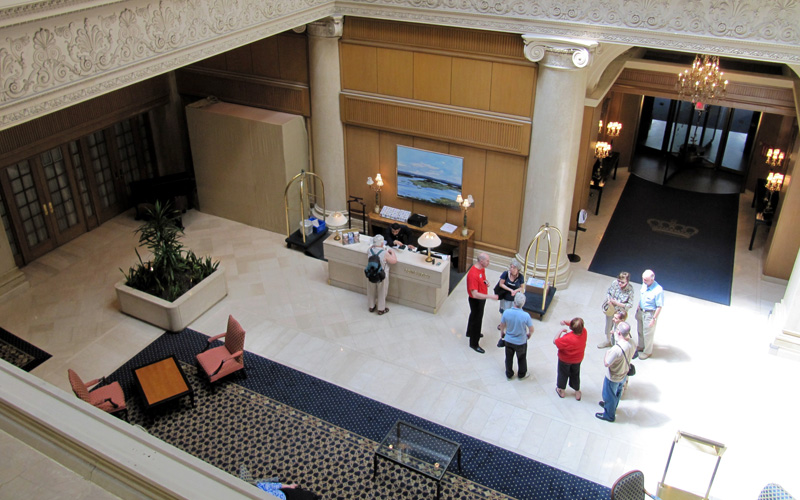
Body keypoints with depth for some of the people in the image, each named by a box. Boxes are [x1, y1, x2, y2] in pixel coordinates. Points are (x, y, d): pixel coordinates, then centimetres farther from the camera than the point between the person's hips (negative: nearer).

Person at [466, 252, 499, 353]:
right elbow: (475, 294, -37)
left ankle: (470, 332, 54)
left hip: (482, 298, 9)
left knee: (474, 316, 30)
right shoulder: (473, 274, -36)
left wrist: (486, 282, -7)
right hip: (476, 300, -9)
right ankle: (474, 344, 21)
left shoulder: (482, 268, -6)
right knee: (476, 320, 5)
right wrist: (490, 296, -42)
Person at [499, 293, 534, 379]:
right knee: (522, 358, 25)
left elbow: (502, 325, -7)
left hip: (508, 340, 2)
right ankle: (522, 375, 44)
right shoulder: (526, 315, -30)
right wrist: (529, 334, 9)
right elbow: (531, 329, -15)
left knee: (509, 358, 24)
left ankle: (509, 374, 43)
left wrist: (502, 332, 15)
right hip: (521, 342, -2)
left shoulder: (506, 312, -24)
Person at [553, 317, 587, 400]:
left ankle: (561, 391, 44)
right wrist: (567, 322, -24)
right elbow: (578, 327, -7)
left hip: (565, 360, -4)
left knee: (563, 374, 23)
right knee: (575, 374, 27)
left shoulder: (567, 338, -42)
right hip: (578, 359, 4)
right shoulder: (584, 332, -27)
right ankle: (577, 392, 44)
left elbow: (555, 341, -28)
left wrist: (561, 331, -18)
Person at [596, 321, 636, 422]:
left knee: (609, 395, 20)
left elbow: (606, 364, -30)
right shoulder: (633, 344, -19)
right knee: (617, 392, 32)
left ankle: (609, 415, 41)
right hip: (624, 375, 7)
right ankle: (612, 406, 58)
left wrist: (607, 353, -11)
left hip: (613, 378, -7)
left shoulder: (617, 349, -42)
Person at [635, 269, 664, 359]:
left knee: (648, 334, 9)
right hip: (641, 311, 7)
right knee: (640, 331, 24)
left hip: (650, 314, -7)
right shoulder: (644, 284, -7)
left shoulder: (658, 290, -28)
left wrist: (654, 319, -19)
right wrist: (638, 307, 17)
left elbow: (659, 307, -22)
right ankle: (641, 346, 47)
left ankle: (647, 352, 30)